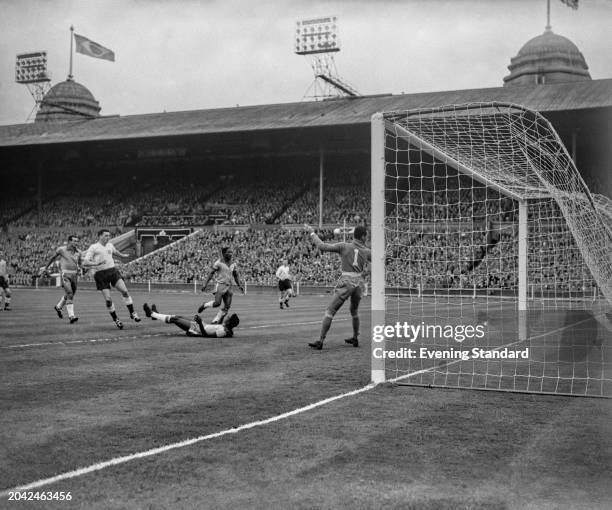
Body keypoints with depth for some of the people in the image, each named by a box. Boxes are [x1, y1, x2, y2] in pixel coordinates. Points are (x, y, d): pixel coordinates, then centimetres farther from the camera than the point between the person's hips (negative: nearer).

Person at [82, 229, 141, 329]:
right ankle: (116, 320, 9)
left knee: (124, 291, -15)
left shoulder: (110, 245, 14)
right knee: (108, 299, -7)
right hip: (101, 274, -4)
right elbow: (85, 263, -11)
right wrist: (96, 263, -26)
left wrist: (123, 255, 47)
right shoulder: (93, 247, -3)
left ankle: (132, 313, -3)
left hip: (113, 271, 4)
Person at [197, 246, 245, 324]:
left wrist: (240, 285, 13)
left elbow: (236, 275, 21)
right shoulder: (218, 262, -6)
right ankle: (205, 305, 10)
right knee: (217, 303, -20)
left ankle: (216, 321, 6)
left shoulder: (233, 264, 12)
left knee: (227, 306, -2)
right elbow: (211, 273, -7)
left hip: (228, 286, 6)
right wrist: (205, 283, -14)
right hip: (220, 285, -6)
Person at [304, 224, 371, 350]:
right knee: (354, 311, 27)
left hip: (346, 282, -4)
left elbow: (322, 246, -8)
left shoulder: (343, 246, -4)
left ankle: (320, 341, -5)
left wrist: (312, 233, 2)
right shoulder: (366, 251, 5)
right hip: (359, 282, 4)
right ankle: (355, 338, 35)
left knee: (330, 311, 0)